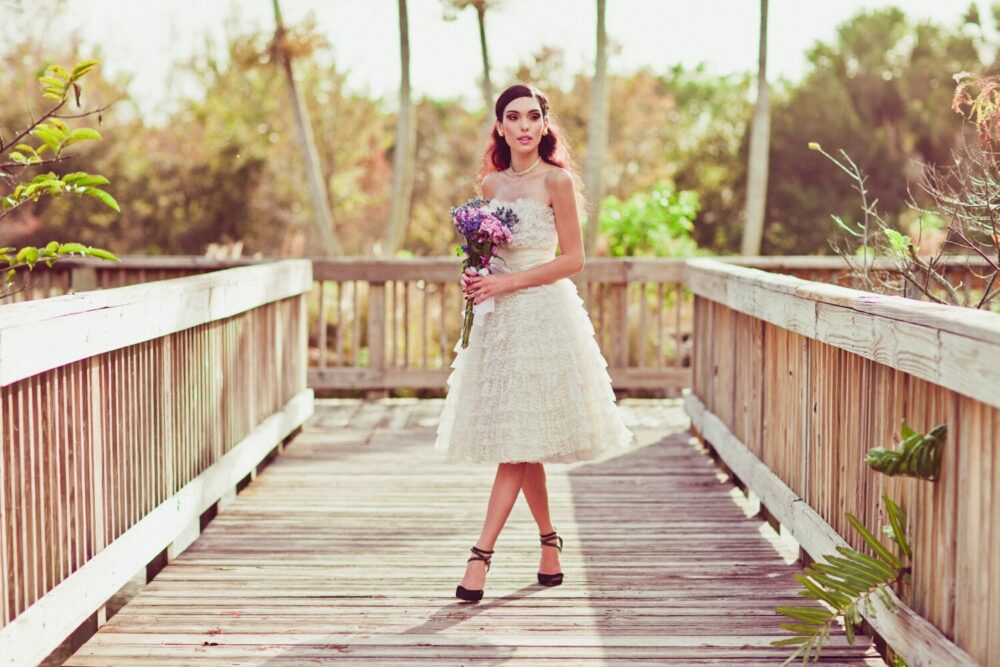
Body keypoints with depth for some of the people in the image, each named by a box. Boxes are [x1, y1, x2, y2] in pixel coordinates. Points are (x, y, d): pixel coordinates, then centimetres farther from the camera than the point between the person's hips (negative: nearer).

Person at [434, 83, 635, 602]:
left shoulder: (557, 180, -6)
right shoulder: (491, 183, 11)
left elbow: (573, 259, -8)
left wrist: (507, 282, -14)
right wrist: (477, 277, -2)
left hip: (545, 312, -6)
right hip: (498, 317, 6)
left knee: (518, 442, -8)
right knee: (521, 445, 9)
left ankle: (481, 554, -10)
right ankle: (549, 544, 22)